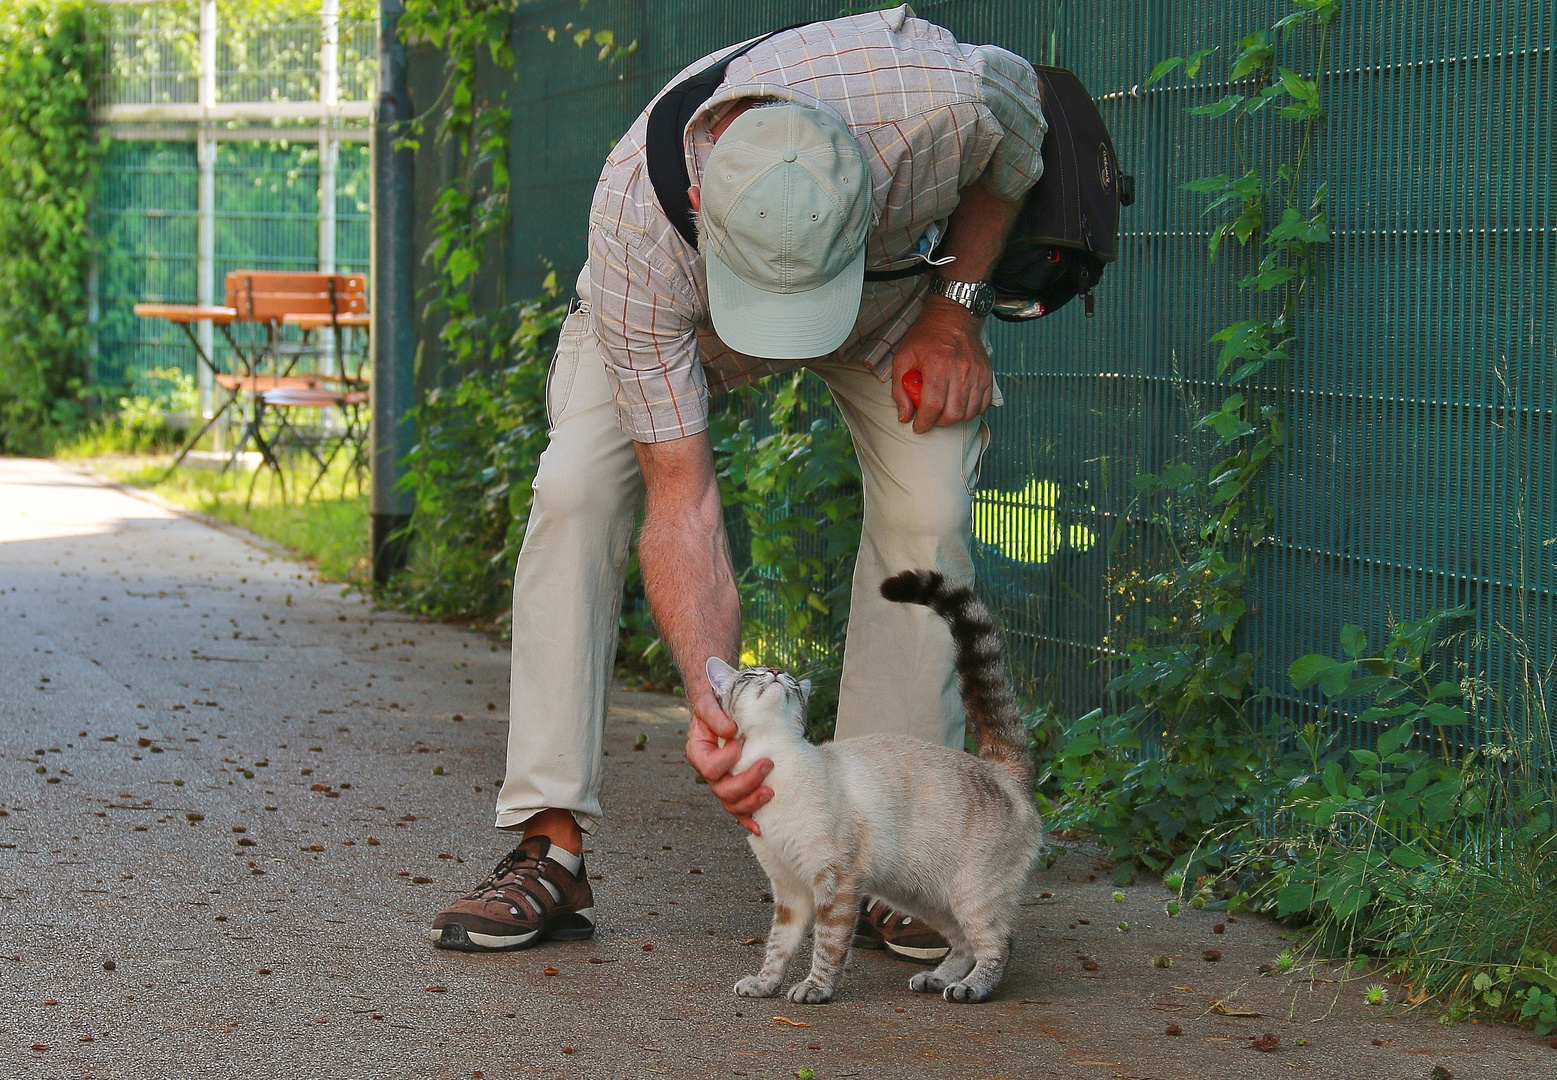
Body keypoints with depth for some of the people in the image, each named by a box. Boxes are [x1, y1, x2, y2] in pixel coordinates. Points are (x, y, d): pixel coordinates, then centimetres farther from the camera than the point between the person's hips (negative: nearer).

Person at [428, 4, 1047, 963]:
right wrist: (714, 701, -49)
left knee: (926, 510, -19)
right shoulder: (635, 232, -43)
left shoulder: (940, 94, -44)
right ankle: (552, 849, -16)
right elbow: (681, 500, -37)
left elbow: (1023, 122, -14)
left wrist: (955, 308, -17)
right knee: (574, 491, -21)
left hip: (906, 271, 1)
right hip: (680, 307, -1)